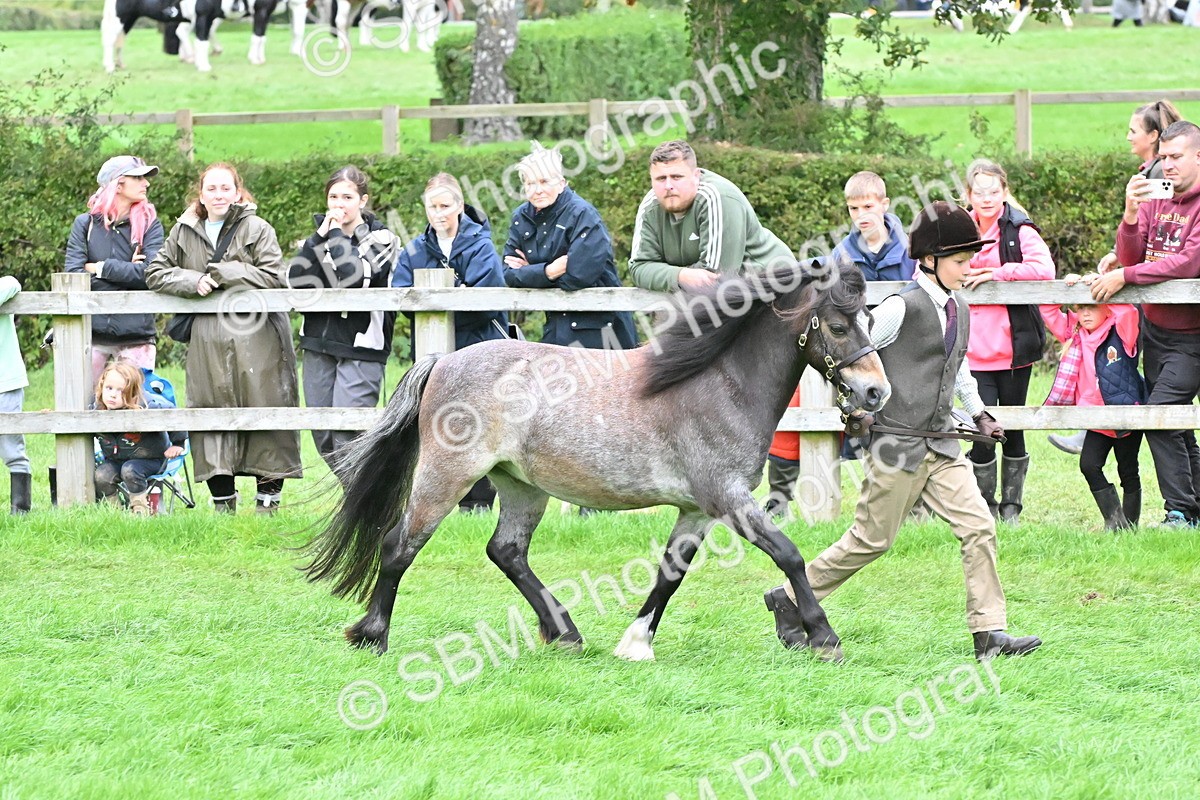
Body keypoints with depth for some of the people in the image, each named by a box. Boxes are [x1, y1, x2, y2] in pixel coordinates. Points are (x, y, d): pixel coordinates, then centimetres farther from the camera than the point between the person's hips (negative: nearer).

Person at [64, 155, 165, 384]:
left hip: (136, 332, 0)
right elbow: (74, 275, -6)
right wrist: (127, 272, -8)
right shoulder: (85, 224, 7)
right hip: (92, 330, 0)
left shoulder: (149, 224, 6)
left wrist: (100, 268, -6)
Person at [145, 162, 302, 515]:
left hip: (254, 339, -3)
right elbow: (156, 273, 13)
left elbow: (273, 277, -7)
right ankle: (222, 502, 8)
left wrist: (223, 273, -9)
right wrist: (193, 281, -5)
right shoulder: (184, 232, 13)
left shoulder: (257, 230, 2)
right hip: (206, 340, 3)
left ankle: (268, 499, 3)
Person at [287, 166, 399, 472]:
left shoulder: (379, 238, 0)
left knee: (347, 432, -16)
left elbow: (355, 276, -19)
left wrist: (336, 235, -9)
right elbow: (295, 279, -2)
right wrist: (319, 238, -9)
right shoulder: (320, 234, 14)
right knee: (323, 435, 6)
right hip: (319, 343, 6)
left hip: (361, 346, -6)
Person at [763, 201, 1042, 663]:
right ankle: (791, 599, 18)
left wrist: (978, 412, 22)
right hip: (897, 445, -7)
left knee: (979, 527, -5)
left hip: (940, 446, 7)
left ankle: (989, 633, -4)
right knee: (872, 539, 1)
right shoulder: (904, 307, -13)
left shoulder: (958, 310, 12)